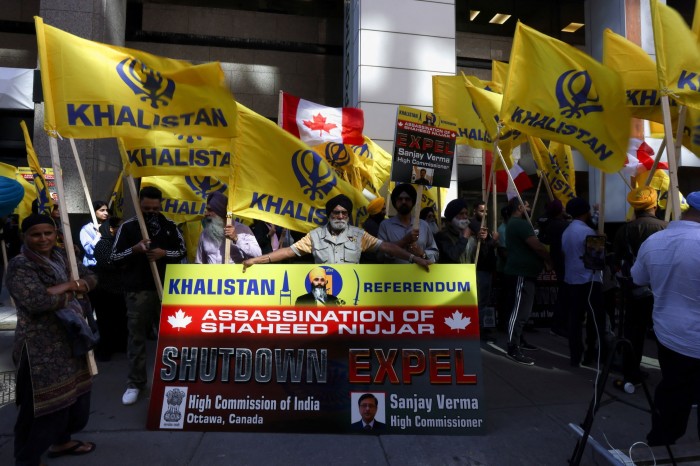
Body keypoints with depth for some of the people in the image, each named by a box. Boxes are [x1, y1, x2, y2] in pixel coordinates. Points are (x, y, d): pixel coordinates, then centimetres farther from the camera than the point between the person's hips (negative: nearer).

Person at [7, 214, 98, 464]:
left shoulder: (61, 258, 9)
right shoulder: (20, 266, -15)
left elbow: (90, 278, 9)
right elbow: (38, 301, -27)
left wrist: (67, 286, -10)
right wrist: (69, 293, -11)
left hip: (70, 339, 8)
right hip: (41, 347, -8)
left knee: (74, 394, 19)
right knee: (43, 403, 1)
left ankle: (61, 441, 39)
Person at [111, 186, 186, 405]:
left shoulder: (169, 225, 5)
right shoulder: (128, 226, 0)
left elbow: (181, 250, 8)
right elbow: (115, 258, 0)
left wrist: (164, 253, -11)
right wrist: (134, 249, -18)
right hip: (137, 290, -2)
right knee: (137, 337, 5)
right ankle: (135, 383, 17)